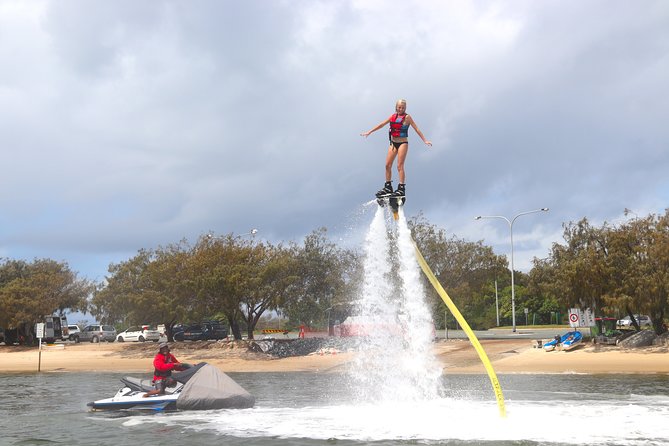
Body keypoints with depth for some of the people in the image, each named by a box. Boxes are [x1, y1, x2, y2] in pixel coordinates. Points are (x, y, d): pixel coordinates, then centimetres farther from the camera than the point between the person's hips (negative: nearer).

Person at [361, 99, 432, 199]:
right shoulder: (393, 116, 9)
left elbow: (416, 129, -8)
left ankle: (401, 188, -10)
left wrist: (425, 140, -14)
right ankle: (388, 187, 12)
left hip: (403, 143, -6)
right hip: (393, 143, 6)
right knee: (388, 165, 3)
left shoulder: (407, 117, -5)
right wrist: (369, 132, 17)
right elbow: (382, 124, 15)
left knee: (400, 166, -11)